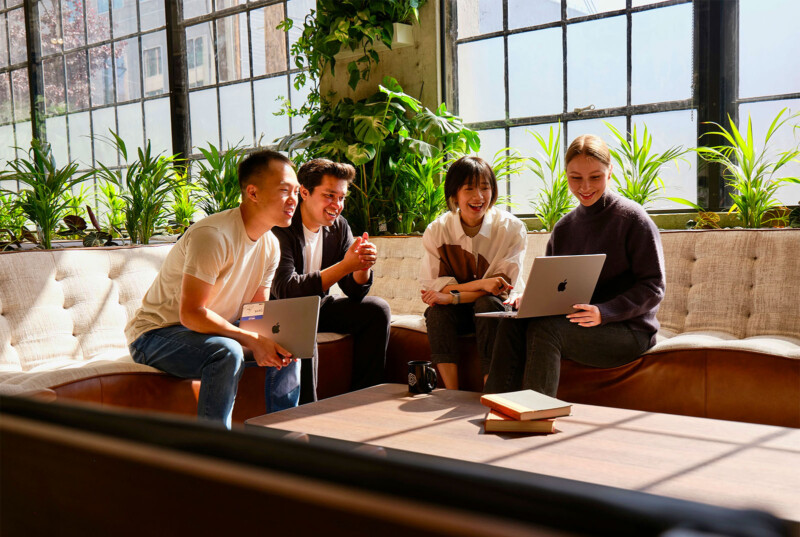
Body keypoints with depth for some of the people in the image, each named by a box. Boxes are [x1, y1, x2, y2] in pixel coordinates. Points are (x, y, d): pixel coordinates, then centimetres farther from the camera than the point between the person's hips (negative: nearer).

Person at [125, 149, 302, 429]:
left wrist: (268, 342, -17)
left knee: (287, 348, 1)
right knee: (227, 352, -34)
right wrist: (251, 340, -29)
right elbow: (191, 314, -29)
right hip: (157, 333, -8)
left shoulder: (270, 245, 2)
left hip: (211, 331, 9)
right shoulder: (213, 235, -26)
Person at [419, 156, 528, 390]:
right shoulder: (437, 230, -6)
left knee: (487, 304, -33)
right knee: (436, 309, -29)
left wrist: (454, 296, -28)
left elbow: (504, 287, -15)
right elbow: (431, 285, -12)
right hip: (456, 314, 2)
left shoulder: (511, 228, -10)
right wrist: (481, 284, -27)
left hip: (498, 309, -1)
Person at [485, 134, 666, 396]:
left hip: (629, 331, -5)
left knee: (543, 328, -30)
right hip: (575, 323, 6)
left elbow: (653, 288, -10)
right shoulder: (564, 227, 13)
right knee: (512, 323, -20)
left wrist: (604, 312, -23)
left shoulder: (631, 218, -5)